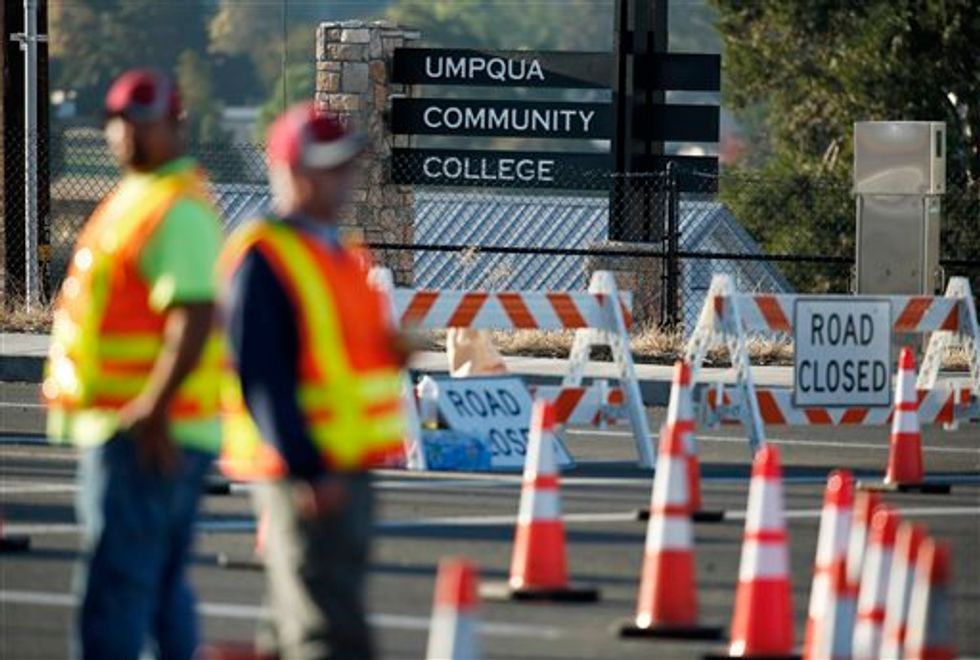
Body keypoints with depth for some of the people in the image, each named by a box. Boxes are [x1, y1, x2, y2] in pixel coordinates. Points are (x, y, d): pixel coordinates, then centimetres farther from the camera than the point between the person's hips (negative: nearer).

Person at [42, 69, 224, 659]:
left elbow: (195, 317, -23)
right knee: (161, 590, 13)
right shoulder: (136, 198, 19)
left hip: (146, 435, -11)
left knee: (113, 589, -11)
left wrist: (154, 409, -30)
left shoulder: (179, 210, -13)